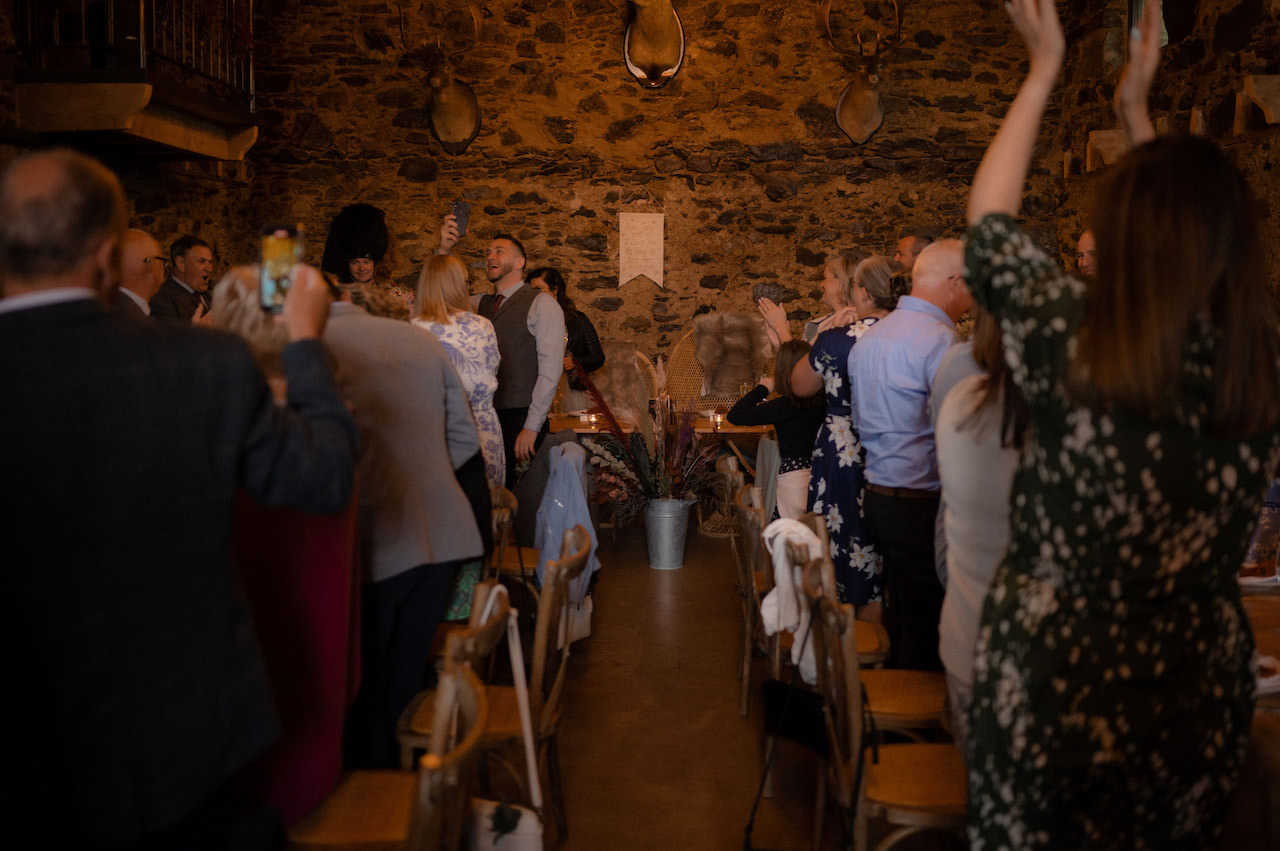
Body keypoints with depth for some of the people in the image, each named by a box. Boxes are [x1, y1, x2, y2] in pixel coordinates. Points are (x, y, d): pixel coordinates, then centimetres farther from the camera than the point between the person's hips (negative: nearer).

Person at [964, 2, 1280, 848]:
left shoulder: (1078, 342, -21)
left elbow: (990, 227, -3)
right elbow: (1189, 250, 12)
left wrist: (1044, 71, 5)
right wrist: (1138, 111, 19)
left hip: (1057, 688, -4)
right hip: (1204, 693, 5)